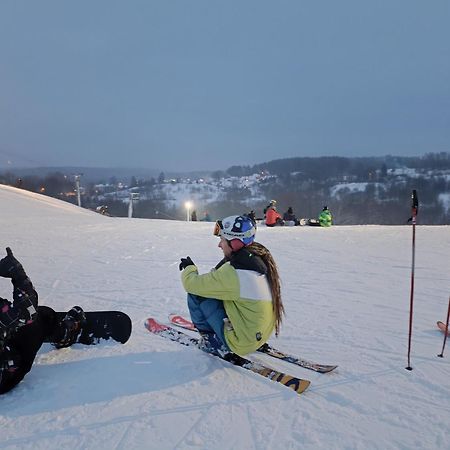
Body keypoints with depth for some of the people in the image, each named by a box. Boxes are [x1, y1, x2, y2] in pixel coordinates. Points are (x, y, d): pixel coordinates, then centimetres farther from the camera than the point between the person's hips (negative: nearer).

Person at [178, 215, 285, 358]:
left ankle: (214, 341, 7)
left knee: (195, 294, -6)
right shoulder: (261, 258, -3)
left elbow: (192, 283, -17)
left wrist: (189, 268, 5)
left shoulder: (232, 273, -27)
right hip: (262, 334, 8)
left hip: (242, 341, -8)